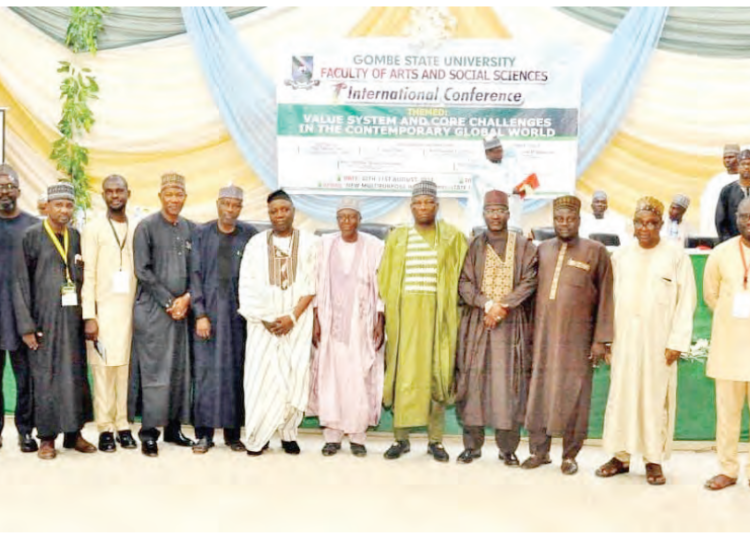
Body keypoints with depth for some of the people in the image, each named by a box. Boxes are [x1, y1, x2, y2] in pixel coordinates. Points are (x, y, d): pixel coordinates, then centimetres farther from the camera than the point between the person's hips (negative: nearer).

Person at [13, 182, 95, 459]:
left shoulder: (76, 237, 10)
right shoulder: (31, 236, -3)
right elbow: (21, 282, -5)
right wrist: (26, 325, -10)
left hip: (73, 318, 4)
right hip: (44, 319, -4)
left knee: (75, 375, 6)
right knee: (45, 376, 1)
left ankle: (74, 432, 16)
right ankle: (47, 437, 12)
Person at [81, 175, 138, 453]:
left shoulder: (137, 230, 11)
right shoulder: (93, 229, 3)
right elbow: (88, 274, -1)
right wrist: (89, 316, -8)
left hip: (131, 310, 2)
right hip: (103, 310, -2)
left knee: (126, 368, 0)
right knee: (103, 370, -3)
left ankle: (123, 425, 7)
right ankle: (105, 428, 4)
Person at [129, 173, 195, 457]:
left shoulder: (190, 229, 10)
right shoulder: (146, 227, -3)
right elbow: (143, 271, -7)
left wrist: (187, 298, -4)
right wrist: (169, 301, -9)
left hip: (182, 309, 5)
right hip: (152, 309, -4)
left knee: (179, 370, 7)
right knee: (154, 371, -4)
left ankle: (173, 427, 17)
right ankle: (149, 433, 3)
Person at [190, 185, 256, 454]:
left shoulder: (249, 235, 4)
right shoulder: (201, 233, 3)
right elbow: (196, 274, 0)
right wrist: (200, 313, -7)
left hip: (238, 310, 1)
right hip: (208, 308, 0)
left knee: (236, 369, 3)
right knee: (206, 369, 0)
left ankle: (233, 433, 13)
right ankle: (204, 433, 8)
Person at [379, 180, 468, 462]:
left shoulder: (451, 237, 7)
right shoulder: (397, 237, 9)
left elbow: (461, 276, 4)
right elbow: (385, 279, 10)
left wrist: (453, 307, -6)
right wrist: (387, 312, 2)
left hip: (437, 314, -1)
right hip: (405, 312, 1)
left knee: (436, 373, 2)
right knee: (403, 372, 1)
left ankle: (435, 439, 11)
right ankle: (401, 438, 11)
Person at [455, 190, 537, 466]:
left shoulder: (524, 246, 7)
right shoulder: (472, 246, 9)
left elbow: (528, 282, -2)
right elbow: (464, 284, 2)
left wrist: (503, 306, -13)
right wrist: (488, 304, -13)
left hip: (511, 325, -1)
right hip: (476, 324, 1)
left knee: (509, 384, -2)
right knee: (473, 381, 1)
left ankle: (508, 447, 7)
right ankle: (472, 444, 11)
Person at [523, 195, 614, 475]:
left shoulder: (596, 252, 1)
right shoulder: (542, 249, 11)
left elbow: (605, 298, 0)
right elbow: (533, 290, 13)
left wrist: (601, 339, -5)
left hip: (576, 337, -3)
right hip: (542, 335, 3)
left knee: (573, 395, 2)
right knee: (539, 391, 6)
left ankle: (570, 455, 15)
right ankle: (539, 451, 18)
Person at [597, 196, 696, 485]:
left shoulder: (677, 257, -3)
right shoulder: (620, 256, 6)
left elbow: (686, 302, -4)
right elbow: (610, 299, 7)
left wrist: (677, 342, -8)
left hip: (658, 342, -2)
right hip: (624, 340, 3)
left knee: (656, 398, 2)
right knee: (621, 395, 4)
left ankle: (654, 459, 13)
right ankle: (621, 455, 15)